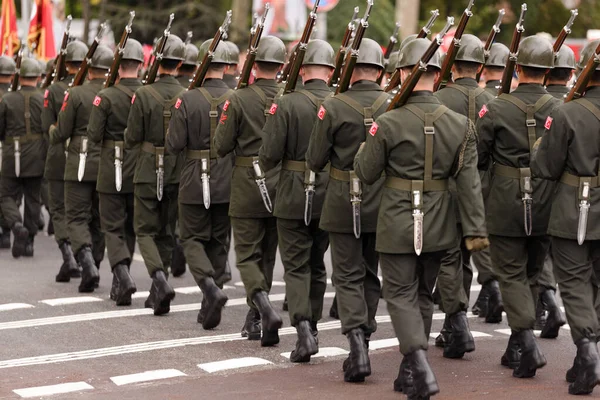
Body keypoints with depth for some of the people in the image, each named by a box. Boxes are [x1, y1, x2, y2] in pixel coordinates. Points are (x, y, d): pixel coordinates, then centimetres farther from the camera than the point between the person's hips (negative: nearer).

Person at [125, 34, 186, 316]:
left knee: (145, 230, 6)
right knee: (167, 232, 14)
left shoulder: (143, 94, -13)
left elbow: (131, 139, -10)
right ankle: (158, 293, 19)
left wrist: (130, 141, 12)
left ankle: (160, 280, -18)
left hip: (148, 173, -3)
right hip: (178, 174, 3)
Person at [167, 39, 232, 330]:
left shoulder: (188, 100, -13)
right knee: (219, 242, 14)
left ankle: (210, 287, -16)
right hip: (228, 184, 3)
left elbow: (174, 145, -12)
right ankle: (210, 307, 17)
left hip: (195, 182, -3)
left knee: (192, 238, 9)